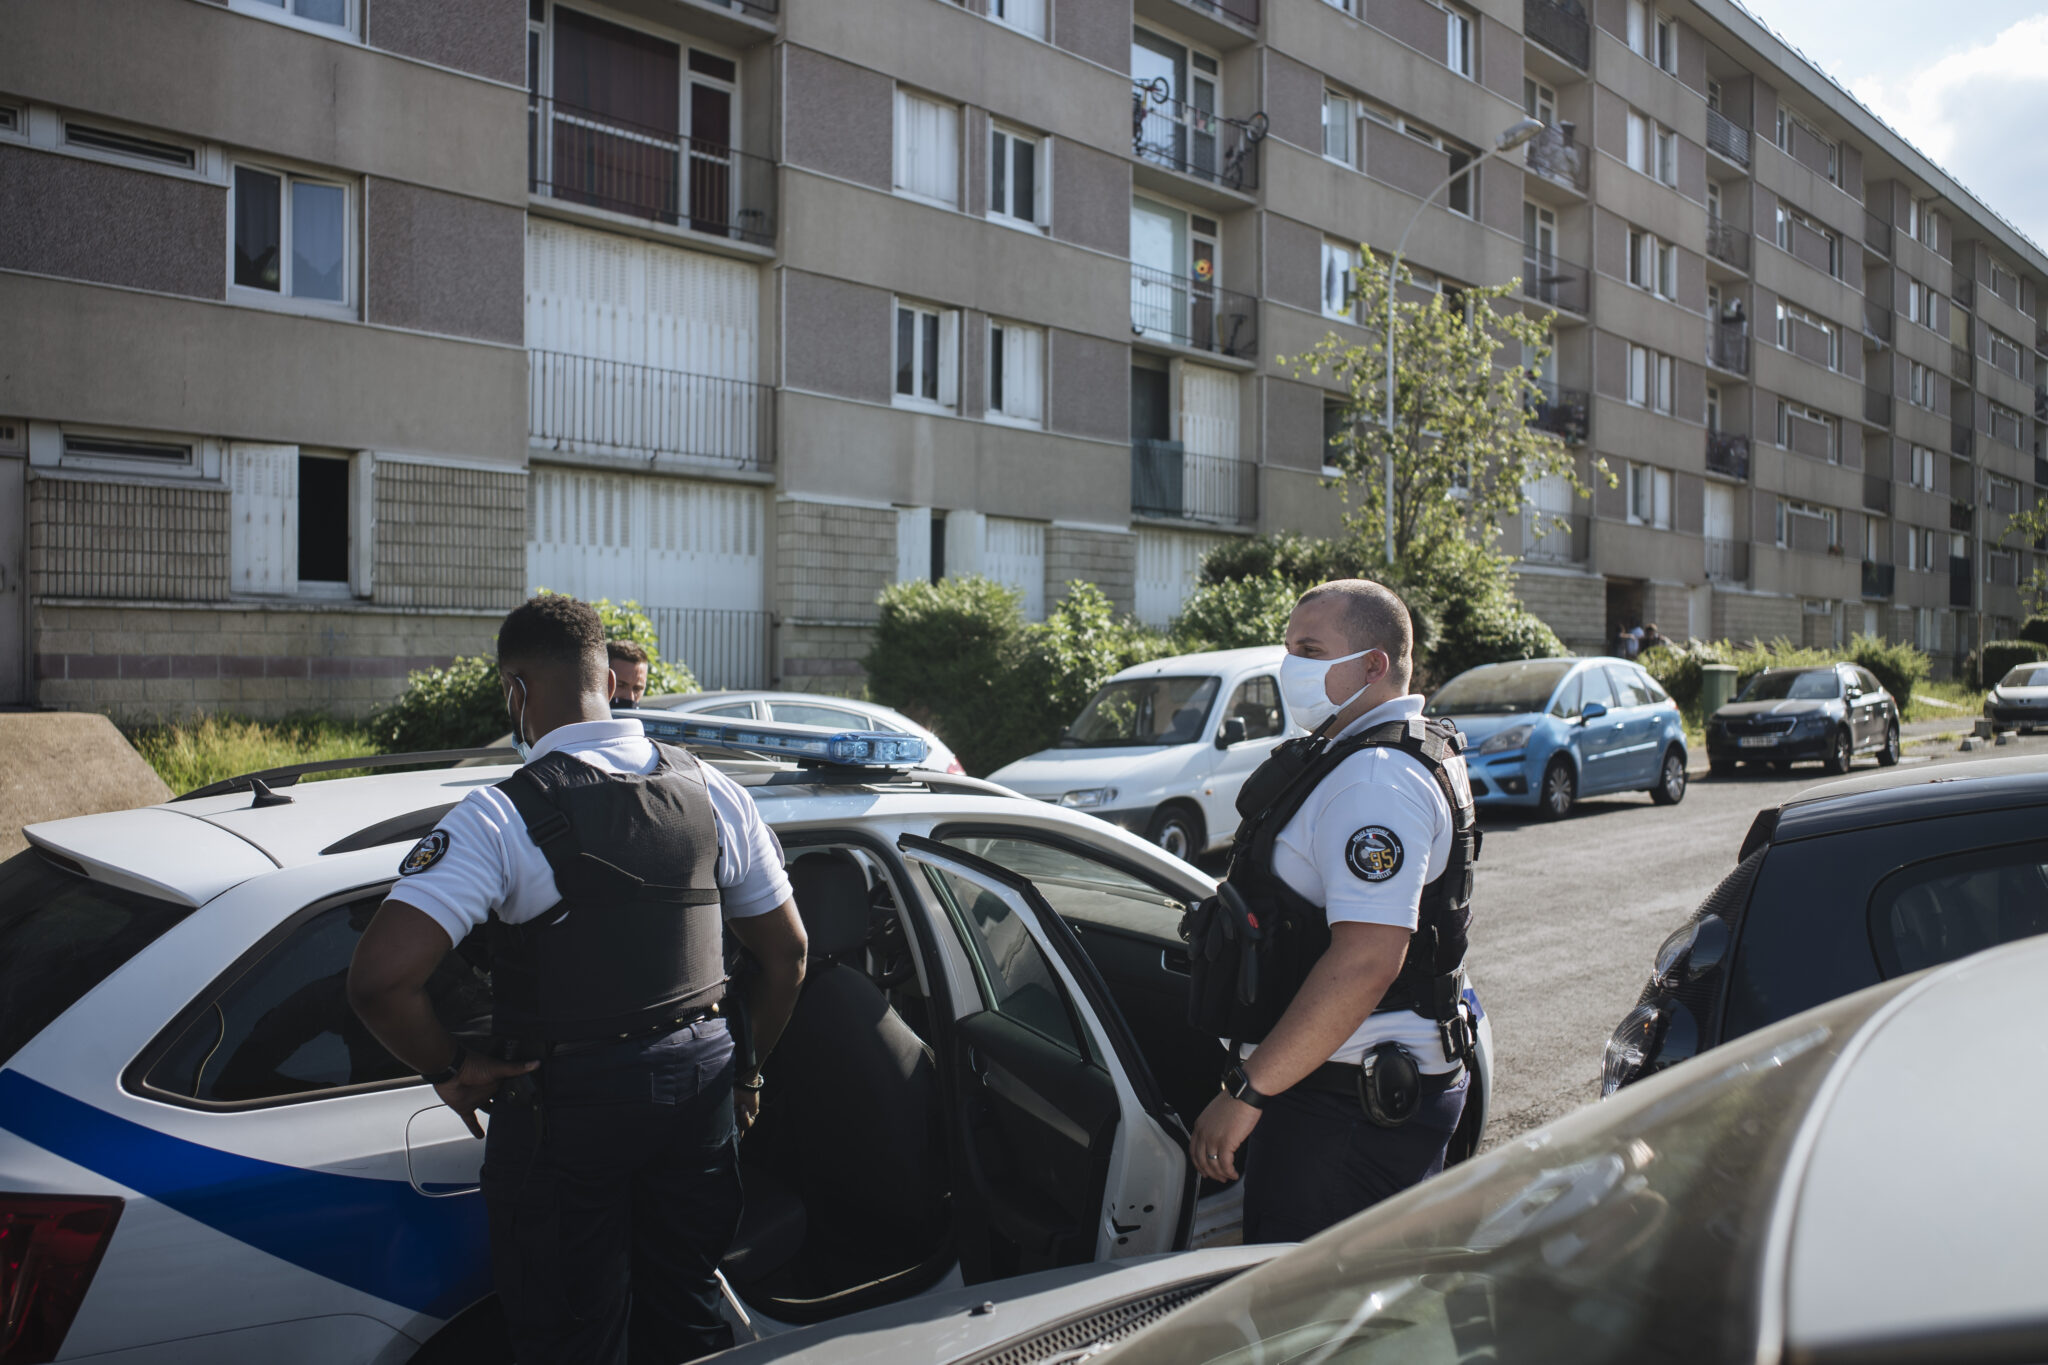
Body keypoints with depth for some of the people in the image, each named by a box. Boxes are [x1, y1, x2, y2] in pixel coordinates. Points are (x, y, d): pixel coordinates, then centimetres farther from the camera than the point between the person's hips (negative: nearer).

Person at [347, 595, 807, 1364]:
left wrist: (450, 1070, -8)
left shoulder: (501, 819, -17)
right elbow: (786, 953, 5)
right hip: (696, 1082, 5)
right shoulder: (711, 794, -1)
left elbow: (378, 979, -25)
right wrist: (745, 1069, 18)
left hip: (567, 1102, -5)